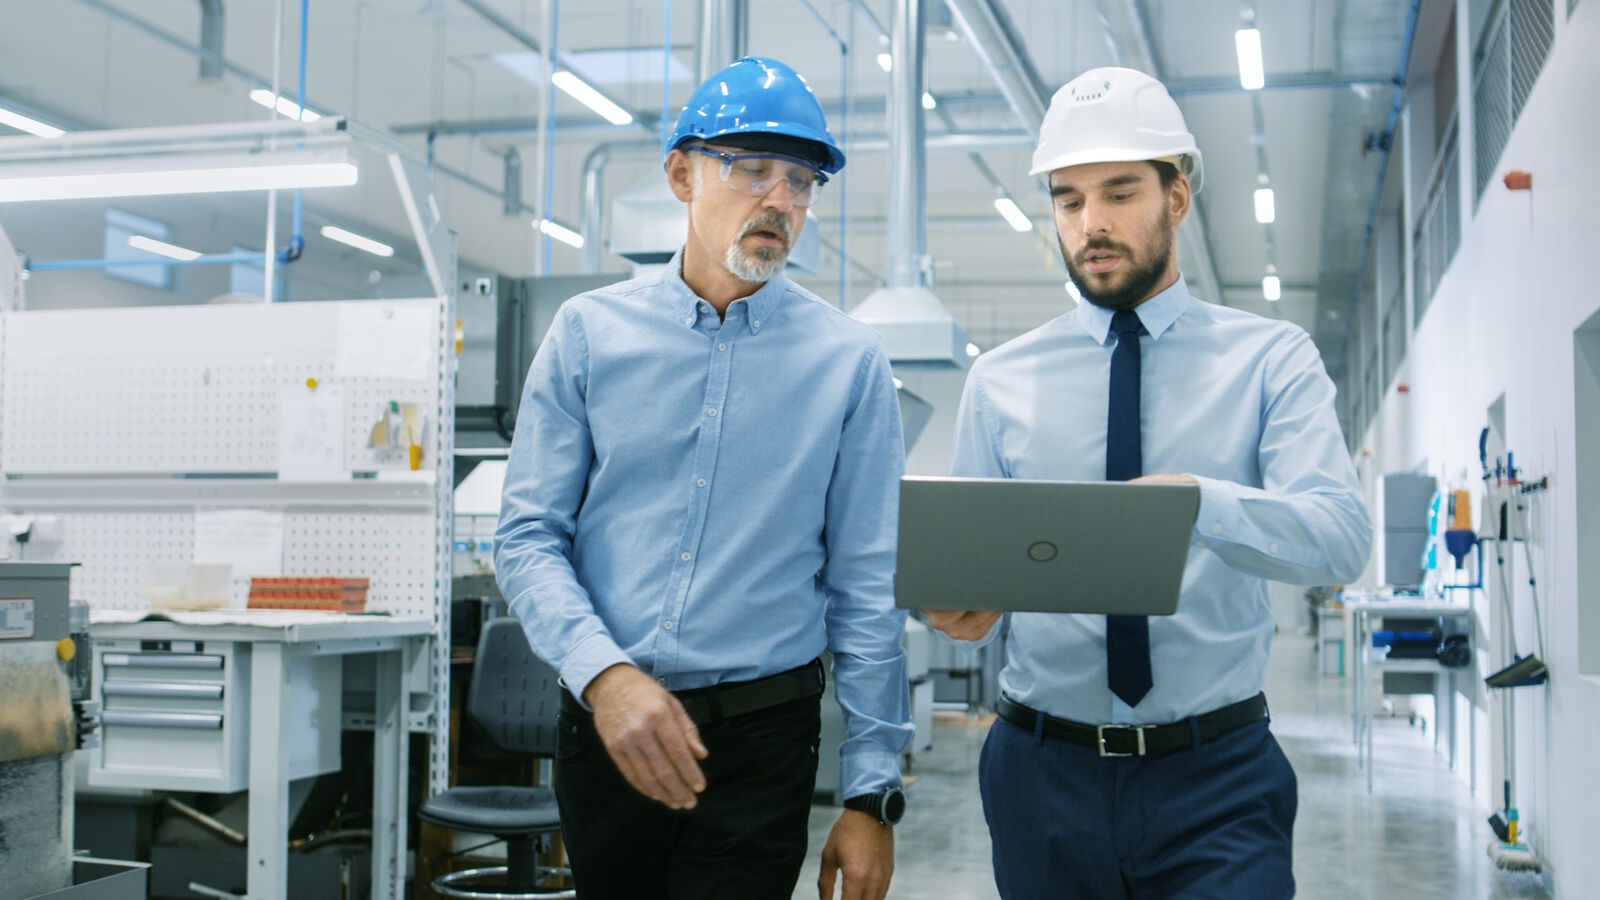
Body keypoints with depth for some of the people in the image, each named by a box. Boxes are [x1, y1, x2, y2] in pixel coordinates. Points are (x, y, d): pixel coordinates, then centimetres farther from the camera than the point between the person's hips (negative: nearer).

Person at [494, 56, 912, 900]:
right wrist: (605, 673, -18)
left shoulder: (849, 360, -3)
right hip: (602, 729, 2)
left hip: (760, 743, -2)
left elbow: (868, 588, -1)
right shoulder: (589, 332, 0)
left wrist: (872, 794, -3)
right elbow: (527, 538, -2)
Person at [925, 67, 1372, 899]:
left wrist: (1196, 501, -34)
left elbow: (1340, 536, -15)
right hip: (1044, 770, 2)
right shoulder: (1001, 380, 5)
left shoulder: (1271, 359, 0)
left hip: (1216, 777, -2)